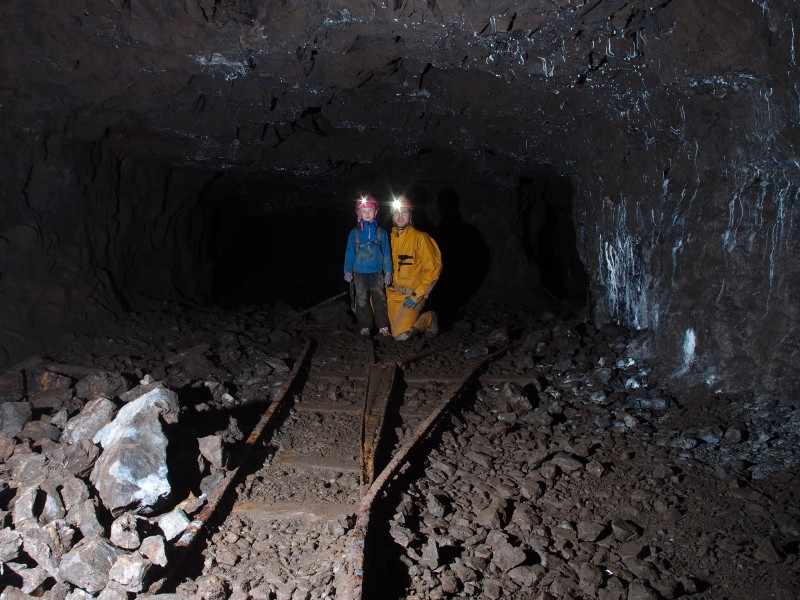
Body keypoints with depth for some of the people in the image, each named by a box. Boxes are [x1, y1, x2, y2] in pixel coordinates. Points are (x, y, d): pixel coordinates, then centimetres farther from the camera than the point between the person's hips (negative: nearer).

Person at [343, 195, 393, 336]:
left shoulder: (381, 233, 5)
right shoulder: (354, 233, 3)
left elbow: (386, 253, 7)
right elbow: (349, 253, 5)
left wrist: (388, 271, 4)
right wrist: (348, 271, 3)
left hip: (377, 273, 0)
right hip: (359, 273, 0)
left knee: (380, 299, -3)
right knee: (362, 301, 4)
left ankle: (383, 327, 2)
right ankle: (364, 327, 12)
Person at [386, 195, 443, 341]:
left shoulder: (420, 237, -11)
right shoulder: (391, 238, 7)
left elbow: (433, 269, -14)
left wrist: (416, 295, -16)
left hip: (413, 294, -6)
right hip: (393, 292, 6)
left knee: (401, 335, -15)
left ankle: (429, 320, 10)